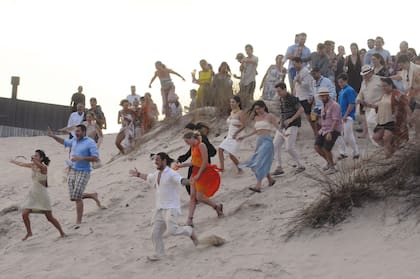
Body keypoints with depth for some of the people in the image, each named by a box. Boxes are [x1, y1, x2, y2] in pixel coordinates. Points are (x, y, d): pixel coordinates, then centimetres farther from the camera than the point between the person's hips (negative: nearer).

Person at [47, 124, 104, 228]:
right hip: (72, 171, 7)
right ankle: (93, 196, 33)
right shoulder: (75, 140, 9)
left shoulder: (90, 142, -11)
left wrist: (80, 158, -23)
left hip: (83, 172, -7)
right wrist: (53, 136, 19)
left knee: (77, 197, -14)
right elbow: (65, 142, 29)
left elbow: (96, 158, -16)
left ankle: (78, 221, -3)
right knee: (73, 197, 9)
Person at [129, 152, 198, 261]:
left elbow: (182, 180, -32)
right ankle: (158, 254, 20)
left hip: (171, 208, -8)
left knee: (172, 230, -22)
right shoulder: (157, 174, 14)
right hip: (160, 208, 8)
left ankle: (189, 231, 6)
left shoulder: (171, 173, -13)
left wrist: (185, 181, -54)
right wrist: (138, 174, 47)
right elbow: (148, 177, 37)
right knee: (156, 233, 5)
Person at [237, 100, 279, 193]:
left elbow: (278, 127, -4)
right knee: (256, 162, 6)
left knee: (261, 162, -17)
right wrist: (244, 137, 25)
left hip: (267, 141, -7)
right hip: (259, 141, 7)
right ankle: (270, 180, 24)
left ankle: (258, 186, -23)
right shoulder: (257, 117, 15)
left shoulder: (269, 116, -2)